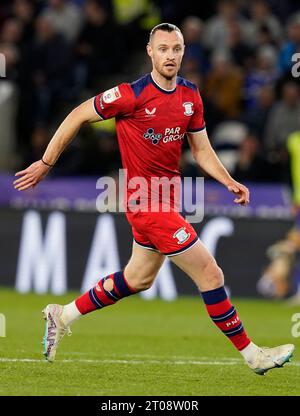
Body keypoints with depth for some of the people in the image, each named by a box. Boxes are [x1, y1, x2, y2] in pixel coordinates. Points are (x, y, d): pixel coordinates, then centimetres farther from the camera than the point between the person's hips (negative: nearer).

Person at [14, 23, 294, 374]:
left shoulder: (190, 96, 3)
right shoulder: (132, 95, -17)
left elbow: (201, 150, 12)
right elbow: (77, 117, -8)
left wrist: (230, 183, -3)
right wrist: (45, 163, -4)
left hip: (165, 198, 8)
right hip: (145, 200, -8)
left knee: (137, 279, 23)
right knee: (211, 275, -8)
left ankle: (62, 316, 37)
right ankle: (252, 355, 3)